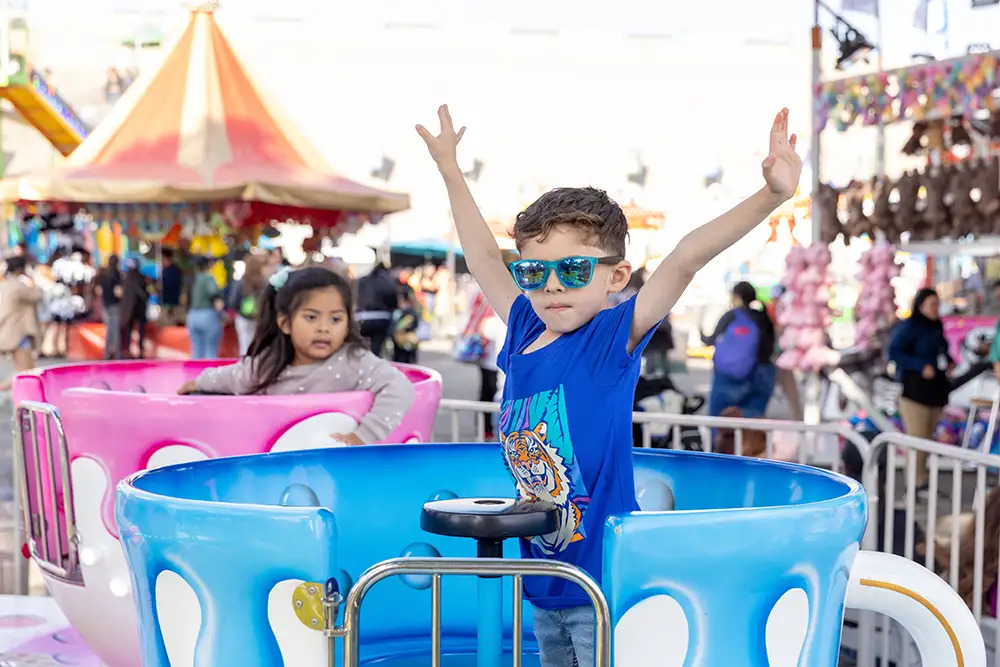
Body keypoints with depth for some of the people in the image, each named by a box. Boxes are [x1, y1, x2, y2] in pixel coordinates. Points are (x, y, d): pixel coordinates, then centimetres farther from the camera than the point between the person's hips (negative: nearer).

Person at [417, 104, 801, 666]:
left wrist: (770, 196, -33)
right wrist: (450, 169, 25)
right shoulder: (523, 336, 3)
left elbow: (684, 261, -23)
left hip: (608, 582, -6)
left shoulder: (614, 338, -11)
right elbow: (483, 256, 16)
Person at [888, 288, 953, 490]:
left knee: (928, 437, 11)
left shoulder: (937, 326, 12)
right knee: (916, 437, -8)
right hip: (914, 388, -8)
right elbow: (894, 352, -16)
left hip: (936, 388, 8)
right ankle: (916, 483, -4)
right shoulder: (908, 327, -11)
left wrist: (949, 361, 5)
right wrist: (921, 366, -22)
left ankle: (923, 481, 18)